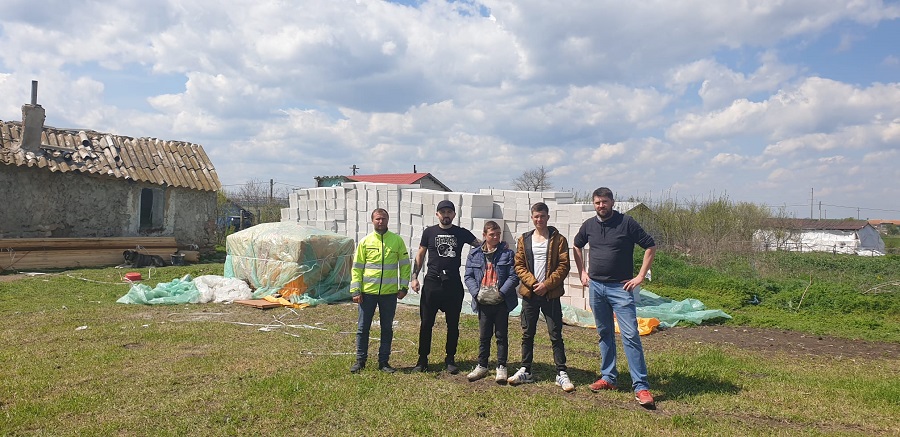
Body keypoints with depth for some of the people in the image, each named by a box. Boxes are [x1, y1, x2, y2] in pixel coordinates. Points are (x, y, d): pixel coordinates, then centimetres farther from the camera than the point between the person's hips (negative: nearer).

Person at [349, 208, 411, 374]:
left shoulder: (397, 240, 0)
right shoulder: (365, 242, 0)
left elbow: (405, 265, 5)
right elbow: (357, 268, 1)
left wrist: (404, 287, -1)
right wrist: (355, 291, -4)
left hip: (389, 293, 0)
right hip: (368, 292, 0)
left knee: (387, 328, 9)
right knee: (362, 328, 7)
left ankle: (383, 361, 22)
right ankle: (360, 360, 22)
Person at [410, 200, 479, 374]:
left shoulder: (462, 233, 4)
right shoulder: (429, 232, 4)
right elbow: (420, 255, 9)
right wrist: (414, 277, 3)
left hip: (453, 284, 1)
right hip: (432, 283, -1)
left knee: (453, 324, 8)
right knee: (426, 323, 3)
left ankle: (450, 359, 21)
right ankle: (422, 359, 14)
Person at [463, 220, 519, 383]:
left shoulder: (507, 254, -2)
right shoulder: (474, 254, 4)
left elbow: (514, 277, -6)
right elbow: (469, 276, 3)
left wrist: (501, 293, -16)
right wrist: (477, 293, -12)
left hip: (501, 302, -2)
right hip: (483, 302, 2)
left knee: (501, 335, 7)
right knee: (484, 336, 12)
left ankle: (501, 367, 17)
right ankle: (482, 366, 24)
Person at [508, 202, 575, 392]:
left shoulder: (558, 239, 0)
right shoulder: (524, 239, 8)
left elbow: (563, 266, -5)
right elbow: (519, 265, 4)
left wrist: (547, 284, -14)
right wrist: (533, 283, -10)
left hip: (551, 294, -3)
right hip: (529, 293, 3)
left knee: (556, 335, 1)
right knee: (527, 334, 10)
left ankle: (561, 373, 8)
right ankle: (525, 371, 21)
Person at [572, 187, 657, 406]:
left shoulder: (626, 222, -8)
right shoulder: (589, 225, 6)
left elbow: (650, 246, -5)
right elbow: (577, 246, 24)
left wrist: (640, 276, -8)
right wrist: (582, 272, 16)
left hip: (620, 288, -5)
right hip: (595, 287, 5)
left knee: (630, 335, -9)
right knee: (604, 334, 14)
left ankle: (641, 386, -5)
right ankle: (608, 378, 25)